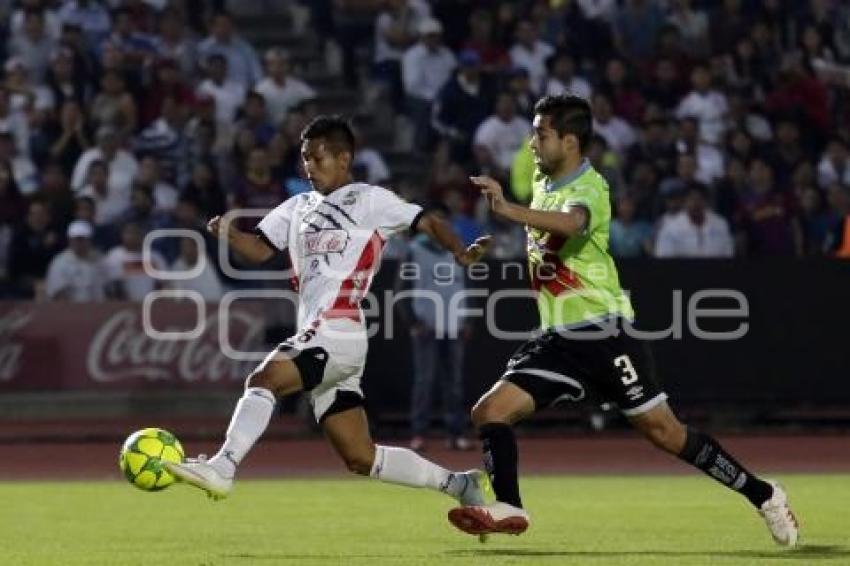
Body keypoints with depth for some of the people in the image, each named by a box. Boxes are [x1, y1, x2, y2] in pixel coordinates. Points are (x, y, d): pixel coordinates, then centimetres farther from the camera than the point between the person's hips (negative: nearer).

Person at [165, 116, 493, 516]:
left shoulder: (369, 200, 3)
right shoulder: (299, 206, 22)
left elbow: (428, 222, 2)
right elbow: (259, 249, 17)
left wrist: (460, 253, -16)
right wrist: (227, 235, -4)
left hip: (339, 336, -8)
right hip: (315, 340, 8)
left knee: (263, 379, -27)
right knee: (361, 459, 7)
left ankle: (222, 468, -32)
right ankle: (460, 484, 17)